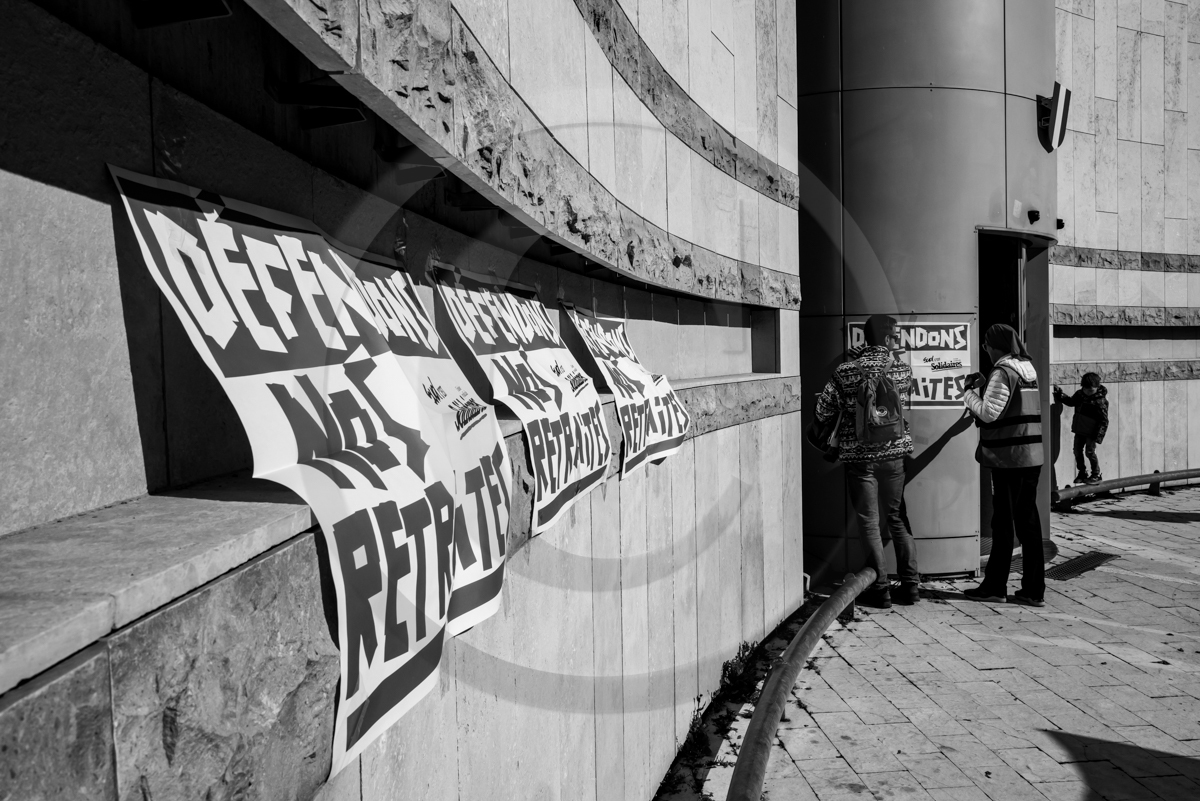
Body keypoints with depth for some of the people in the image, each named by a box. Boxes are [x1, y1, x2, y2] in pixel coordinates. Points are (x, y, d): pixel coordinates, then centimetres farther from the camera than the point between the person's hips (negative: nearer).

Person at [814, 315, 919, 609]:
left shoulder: (846, 372, -8)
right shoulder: (903, 369, 0)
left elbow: (823, 412, -6)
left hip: (860, 456, -3)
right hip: (894, 453, 3)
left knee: (869, 522, 4)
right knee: (896, 518, 15)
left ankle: (880, 589, 6)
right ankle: (909, 585, 18)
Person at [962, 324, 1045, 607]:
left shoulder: (1003, 371, -13)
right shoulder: (1027, 367, 14)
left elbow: (989, 412, -17)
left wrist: (969, 393, -3)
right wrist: (984, 385, 14)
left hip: (1009, 457, -8)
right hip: (1031, 455, 8)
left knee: (1003, 523, 0)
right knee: (1028, 521, 10)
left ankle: (995, 586, 10)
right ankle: (1033, 589, 13)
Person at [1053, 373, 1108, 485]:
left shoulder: (1100, 401, -18)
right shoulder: (1079, 394, 1)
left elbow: (1104, 420, -17)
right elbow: (1071, 402, 20)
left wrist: (1098, 435, -21)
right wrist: (1060, 395, 6)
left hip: (1091, 432, -7)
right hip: (1080, 429, 7)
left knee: (1090, 451, -5)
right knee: (1077, 451, 10)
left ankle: (1097, 475, 11)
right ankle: (1082, 473, 25)